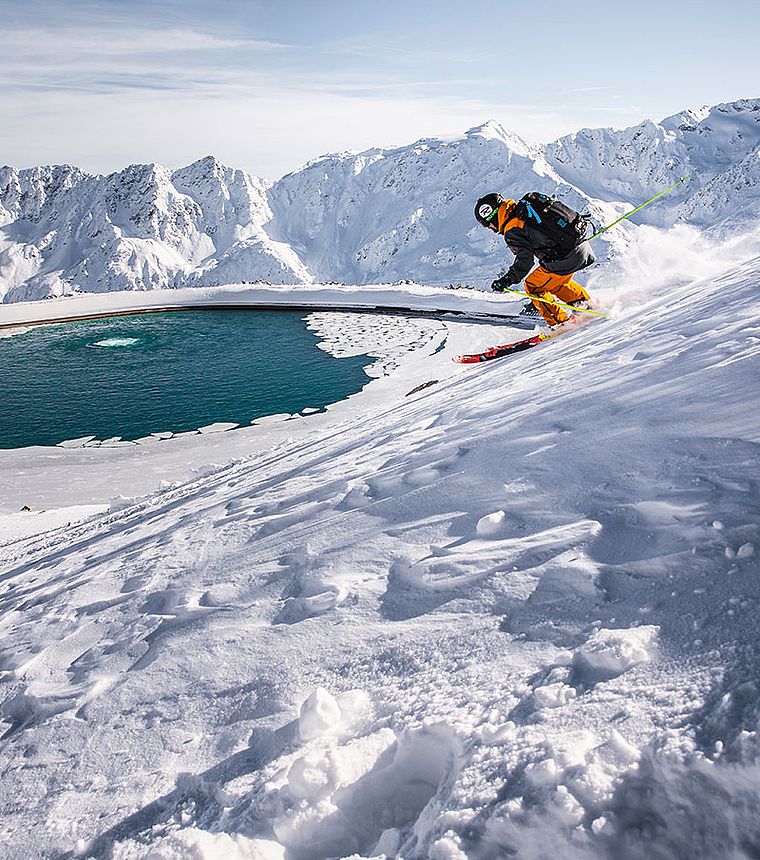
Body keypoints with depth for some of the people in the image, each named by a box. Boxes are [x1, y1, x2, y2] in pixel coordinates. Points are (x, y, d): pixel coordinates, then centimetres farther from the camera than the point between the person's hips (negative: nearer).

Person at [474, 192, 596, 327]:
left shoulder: (512, 231, -12)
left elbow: (525, 261, -17)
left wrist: (507, 280, -14)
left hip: (565, 260, -9)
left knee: (533, 287, 9)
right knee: (557, 283, 32)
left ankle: (559, 322, 12)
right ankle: (587, 304, 42)